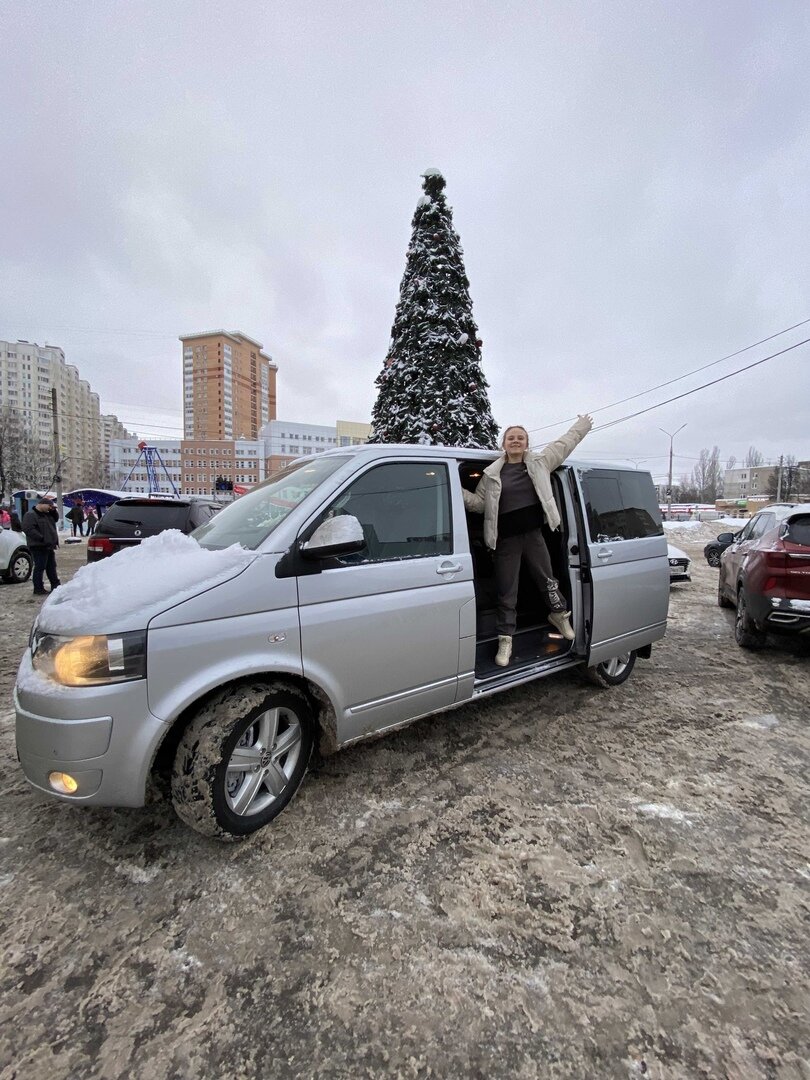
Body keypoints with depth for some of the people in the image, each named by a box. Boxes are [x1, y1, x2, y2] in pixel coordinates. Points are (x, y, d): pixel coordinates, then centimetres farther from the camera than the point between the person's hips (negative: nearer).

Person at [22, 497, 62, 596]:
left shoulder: (47, 514, 15)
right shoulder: (30, 515, -13)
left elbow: (56, 519, 28)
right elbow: (28, 529, -22)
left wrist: (54, 511, 9)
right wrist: (42, 538, -25)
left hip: (49, 546, 10)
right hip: (39, 546, -9)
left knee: (51, 566, 16)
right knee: (40, 567, -6)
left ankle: (55, 585, 26)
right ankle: (38, 589, -1)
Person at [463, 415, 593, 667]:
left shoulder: (539, 463, 6)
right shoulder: (492, 474, 1)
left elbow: (563, 444, 18)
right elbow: (479, 503, 4)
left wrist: (582, 425, 27)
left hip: (533, 536, 2)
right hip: (506, 541, -1)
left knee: (547, 580, 15)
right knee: (507, 593, 4)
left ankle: (559, 615, 44)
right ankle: (505, 641, 15)